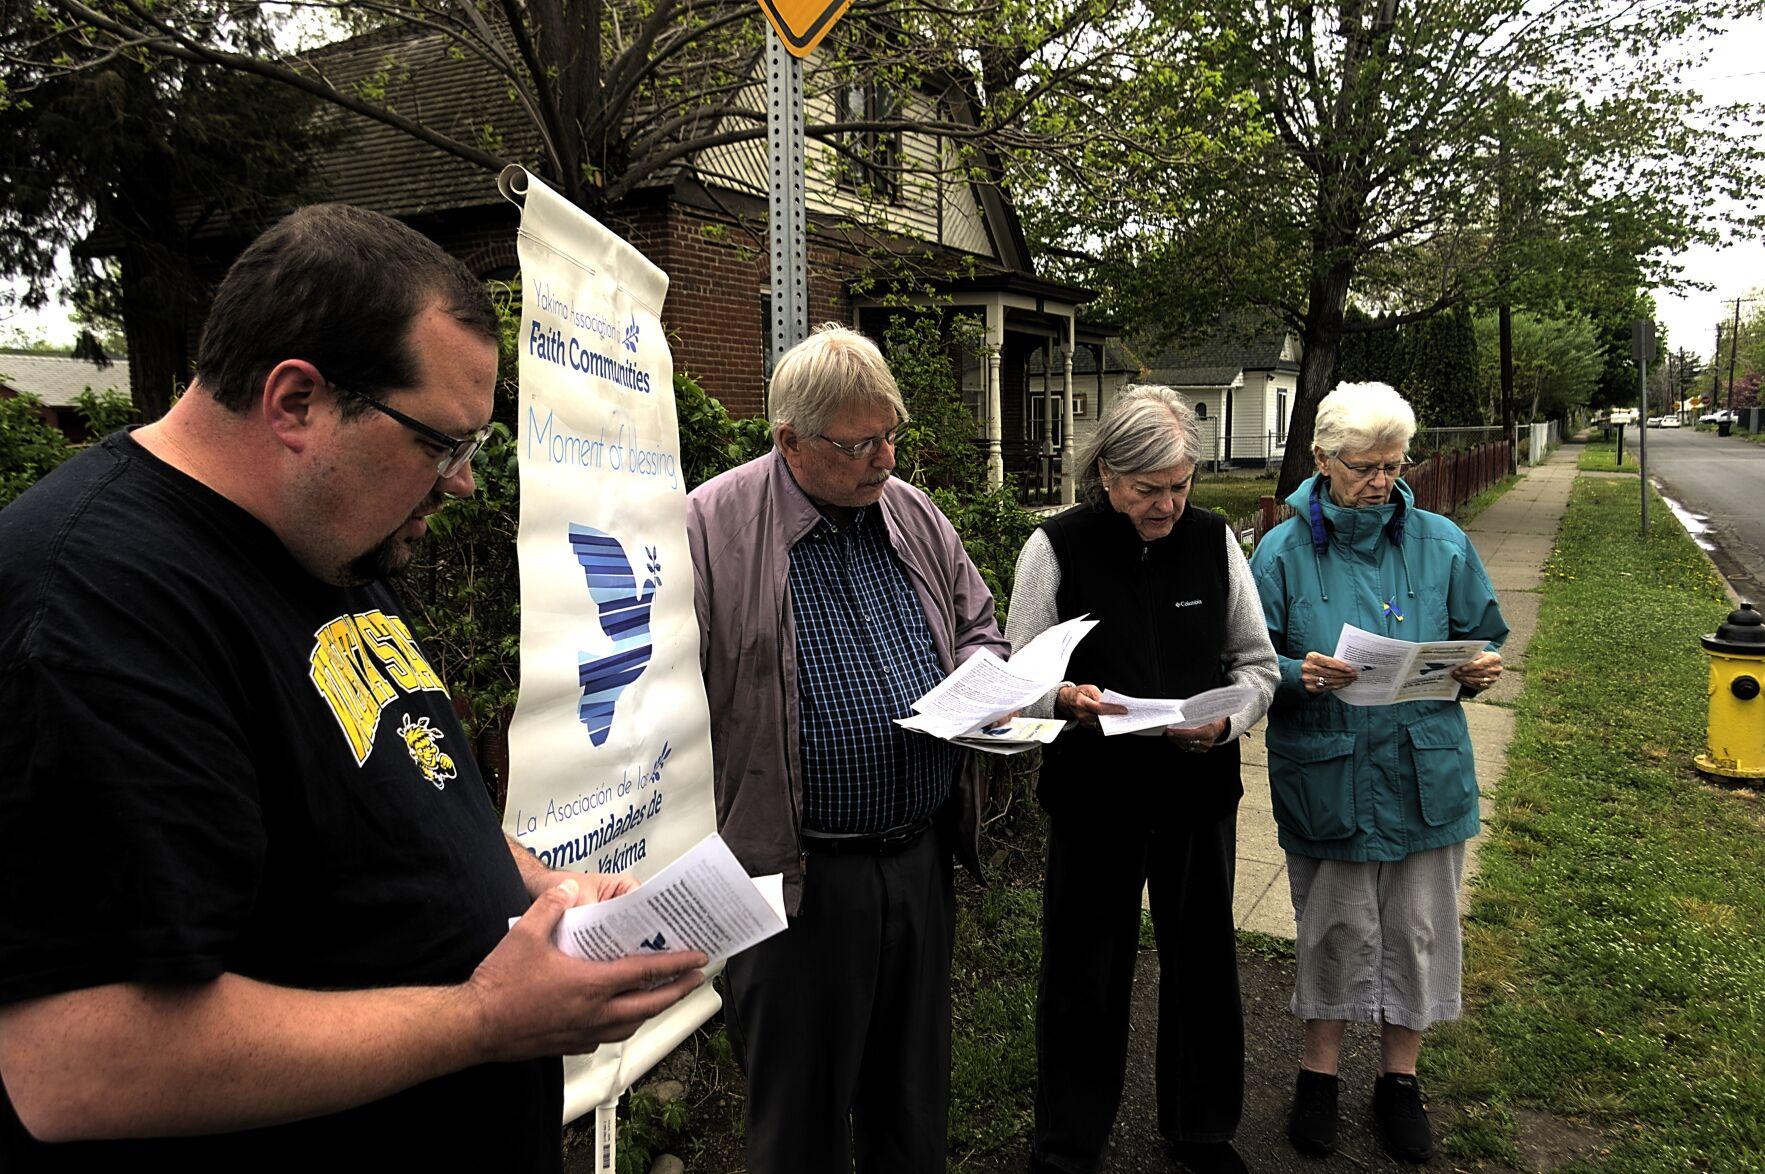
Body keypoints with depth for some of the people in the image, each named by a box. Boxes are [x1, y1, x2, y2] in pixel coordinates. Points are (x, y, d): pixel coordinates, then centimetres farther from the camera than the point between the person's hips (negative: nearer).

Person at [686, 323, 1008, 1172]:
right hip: (800, 877, -5)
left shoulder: (914, 516, 7)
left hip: (923, 856, 6)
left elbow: (979, 626, 20)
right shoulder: (712, 526, -11)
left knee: (915, 1100, 23)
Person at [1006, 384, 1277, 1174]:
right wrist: (1067, 701, -25)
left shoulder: (1214, 540, 1)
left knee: (1202, 960, 15)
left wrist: (1226, 718, -13)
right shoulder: (1056, 547, -8)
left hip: (1199, 790, 3)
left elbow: (1257, 664, 7)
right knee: (1085, 968, 8)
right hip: (1093, 792, -2)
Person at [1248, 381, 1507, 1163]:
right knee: (1337, 929, 9)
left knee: (1418, 929, 11)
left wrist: (1478, 669, -11)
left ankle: (1399, 1077, 33)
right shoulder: (1283, 552, -4)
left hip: (1426, 774, 2)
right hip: (1326, 777, -2)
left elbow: (1482, 640, 11)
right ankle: (1319, 1072, 32)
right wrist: (1298, 675, -24)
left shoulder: (1441, 544, 2)